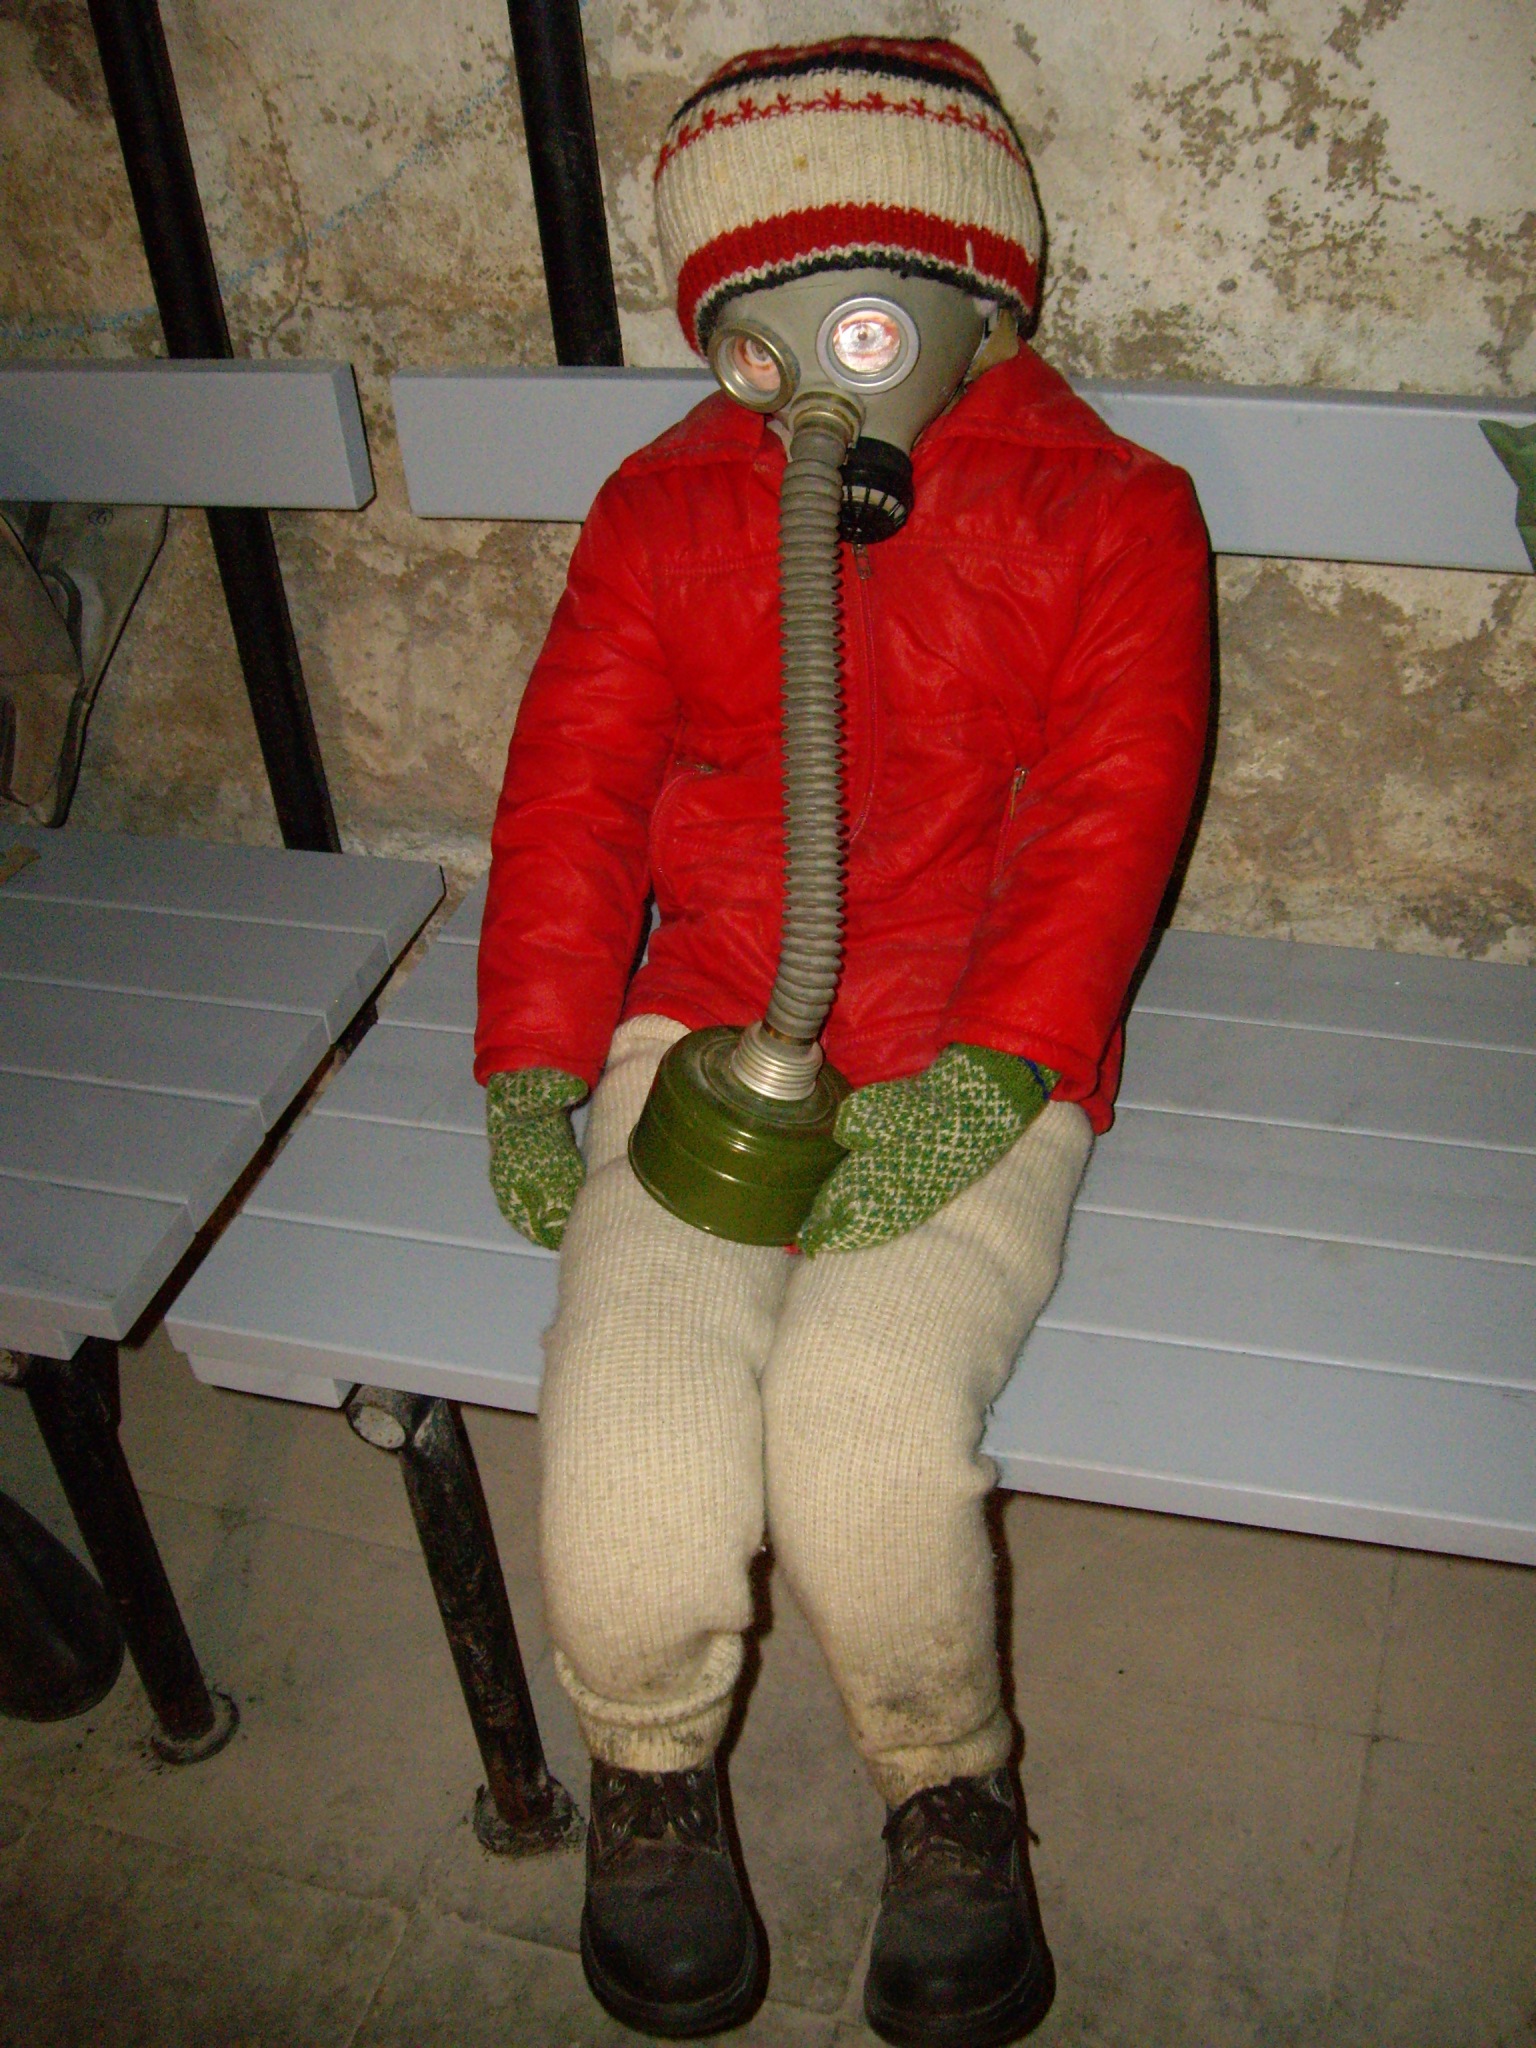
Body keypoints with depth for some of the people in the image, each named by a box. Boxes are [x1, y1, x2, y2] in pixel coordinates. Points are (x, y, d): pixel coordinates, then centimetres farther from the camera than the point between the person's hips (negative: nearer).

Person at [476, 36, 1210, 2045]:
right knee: (634, 1433, -22)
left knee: (866, 1418, -26)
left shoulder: (1111, 510, 4)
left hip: (978, 1072, -1)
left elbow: (1105, 822, -5)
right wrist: (535, 1065, -6)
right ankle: (650, 1764, 13)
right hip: (702, 1035, 2)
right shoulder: (665, 504, 11)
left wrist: (977, 1087, -19)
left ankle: (951, 1786, 8)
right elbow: (573, 787, 6)